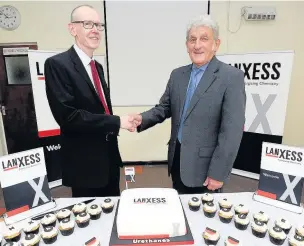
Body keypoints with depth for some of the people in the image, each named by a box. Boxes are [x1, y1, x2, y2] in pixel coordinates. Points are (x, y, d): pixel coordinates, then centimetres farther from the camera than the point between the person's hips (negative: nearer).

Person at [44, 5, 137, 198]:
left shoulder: (98, 67, 11)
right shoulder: (57, 64, -14)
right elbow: (67, 115, -23)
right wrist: (117, 122, -20)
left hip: (109, 156, 7)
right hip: (84, 163, -7)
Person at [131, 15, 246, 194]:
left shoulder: (232, 77, -14)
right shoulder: (177, 75, 5)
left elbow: (232, 131, -16)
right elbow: (165, 107, 10)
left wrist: (218, 173, -16)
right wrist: (142, 119, -10)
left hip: (204, 166, -5)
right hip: (177, 161, 5)